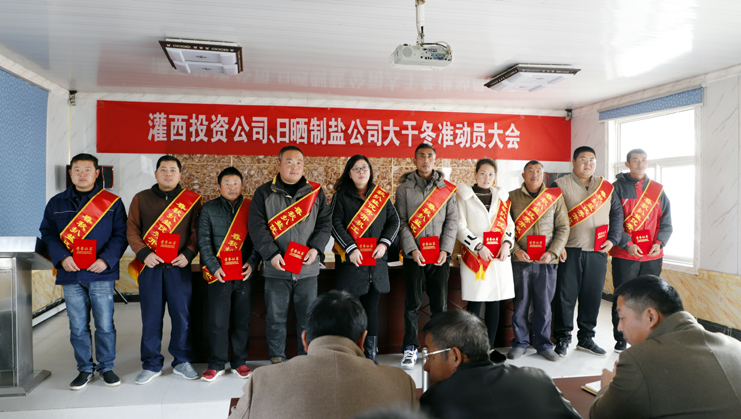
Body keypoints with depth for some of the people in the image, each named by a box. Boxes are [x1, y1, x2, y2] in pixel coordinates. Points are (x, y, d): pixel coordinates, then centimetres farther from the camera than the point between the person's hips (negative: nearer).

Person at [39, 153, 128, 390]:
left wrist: (106, 259, -14)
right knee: (78, 327, 8)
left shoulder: (112, 202, 4)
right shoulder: (56, 203, 11)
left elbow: (120, 235, 0)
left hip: (101, 274, -2)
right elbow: (47, 234, 7)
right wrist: (62, 257, -10)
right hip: (70, 274, 2)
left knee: (105, 324, 2)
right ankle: (85, 369, 23)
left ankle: (106, 367, 19)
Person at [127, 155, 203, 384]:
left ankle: (182, 361, 18)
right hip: (149, 266, 1)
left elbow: (196, 231, 3)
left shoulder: (191, 199, 7)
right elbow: (132, 230, 5)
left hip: (179, 266, 0)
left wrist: (188, 254, -11)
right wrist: (144, 253, -9)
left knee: (182, 315, 3)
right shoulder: (141, 198, 9)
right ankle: (152, 365, 18)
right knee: (151, 317, 5)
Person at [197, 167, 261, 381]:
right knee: (218, 321, 1)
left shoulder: (251, 208, 6)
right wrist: (214, 267, -10)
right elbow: (203, 241, 1)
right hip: (219, 275, 0)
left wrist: (252, 263, -9)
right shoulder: (209, 209, 6)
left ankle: (239, 362, 22)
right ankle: (216, 364, 16)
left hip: (245, 274, 1)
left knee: (242, 320, 8)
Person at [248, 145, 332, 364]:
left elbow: (325, 223, 6)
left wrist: (315, 248, -10)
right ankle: (277, 359, 23)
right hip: (276, 268, -1)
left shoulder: (315, 192, 8)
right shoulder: (264, 192, 3)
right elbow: (256, 225, -4)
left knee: (308, 316, 8)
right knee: (276, 317, 7)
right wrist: (271, 253, -14)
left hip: (307, 267, 1)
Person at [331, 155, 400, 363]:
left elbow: (394, 221, 8)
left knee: (372, 309, 7)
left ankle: (371, 355, 15)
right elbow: (336, 224, -5)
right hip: (350, 261, -2)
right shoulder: (341, 196, 4)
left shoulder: (382, 196, 12)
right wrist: (351, 249, -15)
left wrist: (384, 243, -7)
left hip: (376, 261, 3)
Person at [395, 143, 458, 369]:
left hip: (440, 255, 1)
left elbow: (452, 221, 5)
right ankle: (410, 348, 14)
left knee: (440, 303, 5)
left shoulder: (447, 188, 9)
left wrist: (445, 249, -6)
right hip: (414, 255, -1)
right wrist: (412, 249, -11)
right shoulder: (404, 188, 5)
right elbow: (401, 222, 0)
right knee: (413, 303, 2)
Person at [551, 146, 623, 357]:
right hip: (569, 252, -4)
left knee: (593, 295, 9)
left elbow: (617, 213, 16)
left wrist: (612, 239, 3)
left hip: (598, 252, 4)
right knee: (565, 295, 0)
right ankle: (562, 338, 12)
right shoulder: (560, 185, -1)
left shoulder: (606, 187, 14)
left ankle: (586, 338, 24)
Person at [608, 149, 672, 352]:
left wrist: (659, 242, -8)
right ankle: (621, 340, 14)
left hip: (652, 256, 3)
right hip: (624, 255, -3)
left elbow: (666, 222, 9)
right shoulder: (617, 188, 0)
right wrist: (627, 244, -17)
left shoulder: (657, 190, 11)